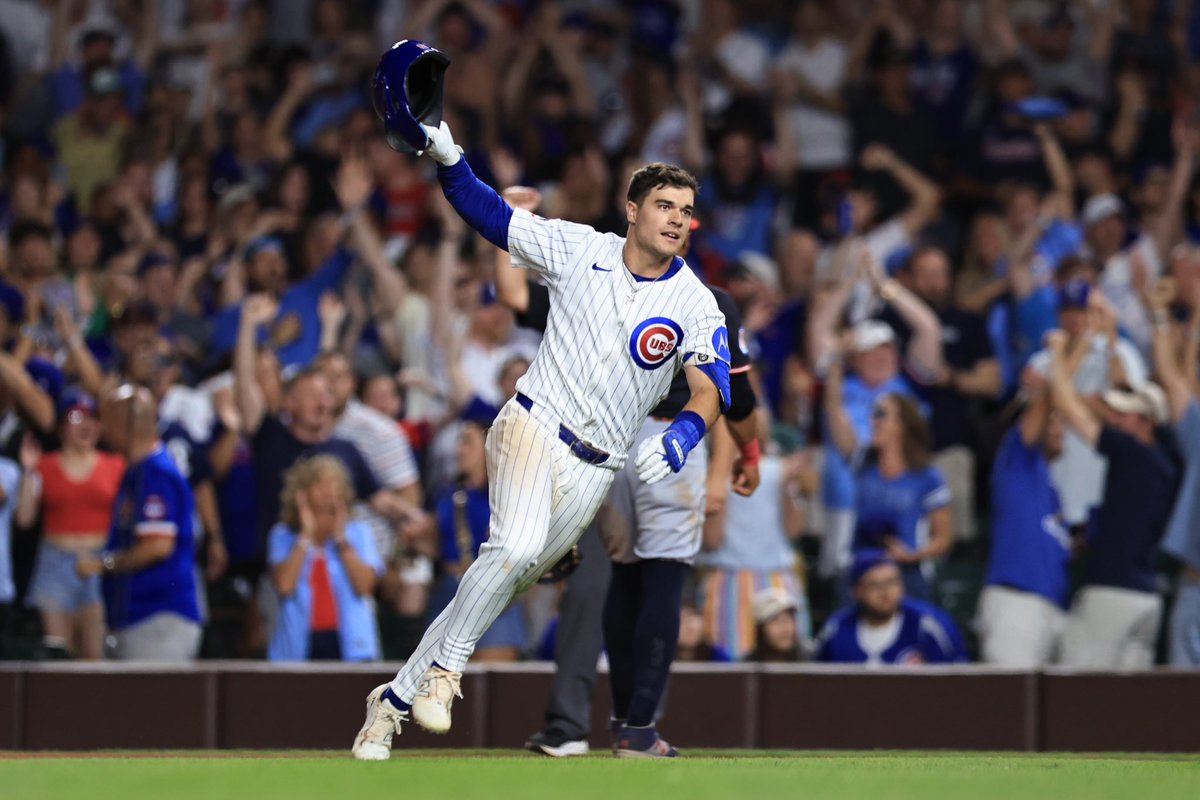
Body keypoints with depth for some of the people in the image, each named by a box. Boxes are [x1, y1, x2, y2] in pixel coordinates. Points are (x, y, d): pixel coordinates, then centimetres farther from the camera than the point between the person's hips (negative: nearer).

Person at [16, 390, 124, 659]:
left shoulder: (114, 466, 8)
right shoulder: (45, 467, 8)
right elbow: (24, 517, 1)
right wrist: (29, 472, -4)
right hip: (56, 563, 0)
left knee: (95, 652, -6)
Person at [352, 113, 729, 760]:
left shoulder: (695, 305, 0)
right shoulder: (579, 250, 0)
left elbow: (711, 391, -9)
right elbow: (491, 216, 3)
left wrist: (679, 438, -30)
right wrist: (447, 159, -14)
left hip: (593, 469, 2)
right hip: (532, 427, -2)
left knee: (505, 581, -2)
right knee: (517, 544, -30)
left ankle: (396, 697, 8)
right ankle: (445, 666, -14)